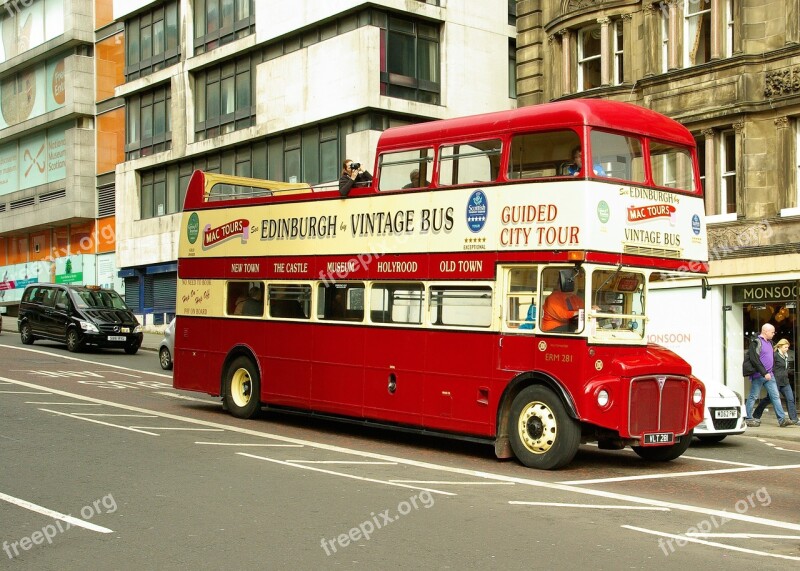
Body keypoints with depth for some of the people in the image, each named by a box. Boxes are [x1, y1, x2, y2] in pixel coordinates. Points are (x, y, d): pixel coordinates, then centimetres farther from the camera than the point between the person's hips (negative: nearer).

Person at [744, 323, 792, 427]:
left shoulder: (769, 342, 15)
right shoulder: (756, 342, -12)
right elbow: (754, 359, -20)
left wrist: (770, 371, 18)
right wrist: (764, 373, -23)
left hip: (769, 375, 8)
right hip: (758, 375, -8)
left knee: (775, 396, 2)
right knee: (753, 396, 0)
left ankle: (782, 419, 0)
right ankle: (747, 419, 8)